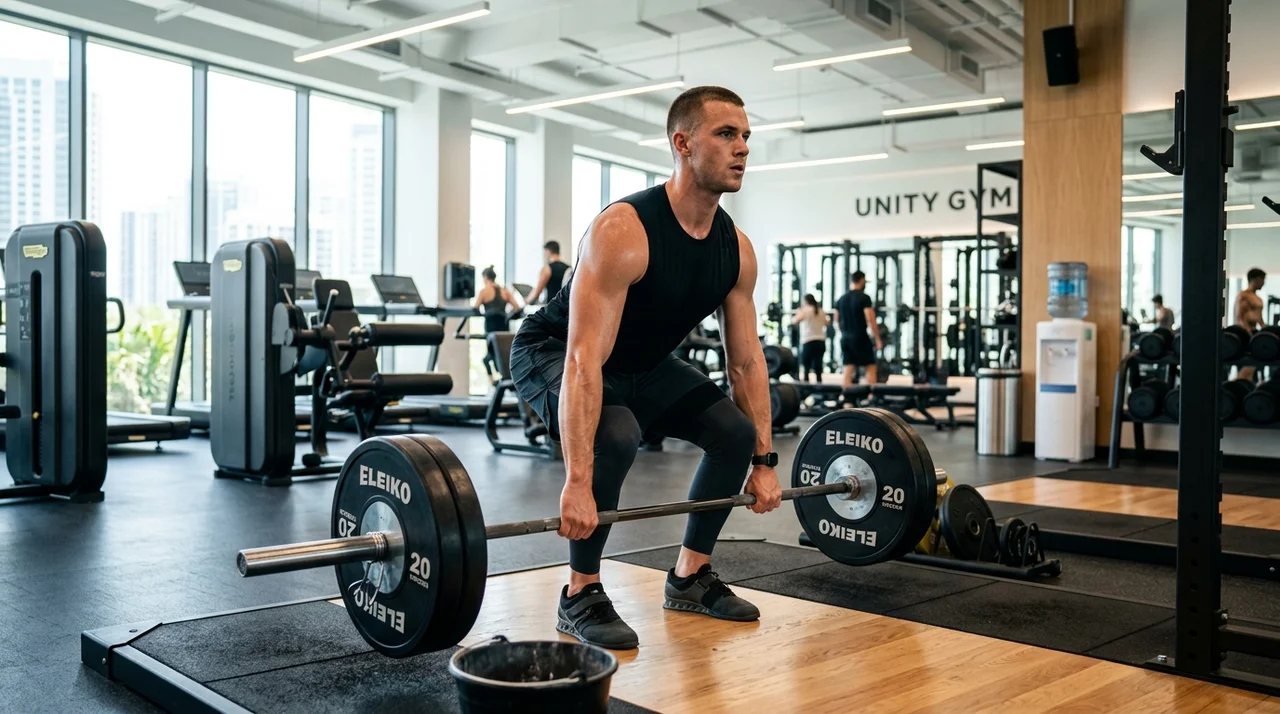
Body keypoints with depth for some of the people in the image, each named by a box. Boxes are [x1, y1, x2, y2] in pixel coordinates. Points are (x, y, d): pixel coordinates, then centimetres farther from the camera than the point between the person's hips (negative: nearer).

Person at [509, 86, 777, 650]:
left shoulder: (736, 249, -10)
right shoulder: (623, 232, -34)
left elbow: (746, 359, -2)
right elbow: (584, 360, -40)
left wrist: (764, 461, -3)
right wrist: (578, 482, -44)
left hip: (641, 362, 8)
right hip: (552, 355, -7)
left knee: (736, 431, -1)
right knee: (615, 435, -35)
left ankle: (689, 579, 14)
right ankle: (580, 596, -13)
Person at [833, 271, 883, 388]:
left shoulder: (841, 299, 12)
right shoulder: (864, 297, -9)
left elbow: (837, 320, 18)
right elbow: (870, 319, -16)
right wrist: (878, 340, -13)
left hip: (845, 338, 6)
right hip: (860, 337, -6)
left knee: (848, 369, 7)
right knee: (871, 366, 0)